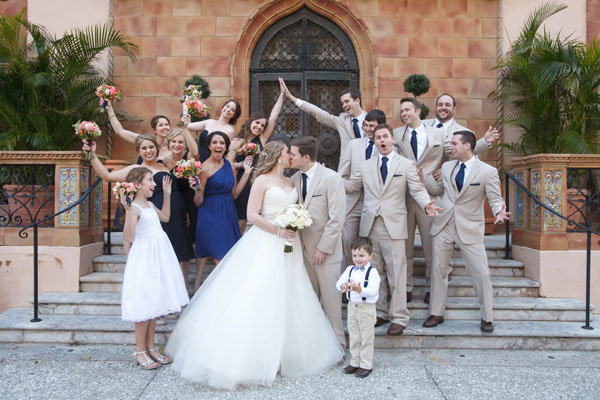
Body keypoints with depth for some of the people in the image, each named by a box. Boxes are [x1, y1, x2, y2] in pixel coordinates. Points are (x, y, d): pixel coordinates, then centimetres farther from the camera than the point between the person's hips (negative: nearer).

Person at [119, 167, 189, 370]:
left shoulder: (149, 204, 11)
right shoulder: (134, 208, -15)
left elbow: (165, 217, 28)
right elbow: (129, 237, -26)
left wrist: (167, 194, 23)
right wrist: (127, 209, -31)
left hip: (158, 256, 9)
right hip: (144, 258, -9)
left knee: (155, 303, 14)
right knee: (145, 305, -2)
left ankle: (150, 347, 25)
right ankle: (140, 351, 13)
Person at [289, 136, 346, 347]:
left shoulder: (332, 178, -13)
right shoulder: (294, 179, 4)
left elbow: (336, 219, -14)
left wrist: (323, 248, -15)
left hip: (325, 249, -5)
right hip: (303, 247, 5)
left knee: (330, 296, 4)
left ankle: (336, 343, 21)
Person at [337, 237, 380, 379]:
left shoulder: (372, 272, -13)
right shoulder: (350, 270, 3)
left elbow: (373, 290, -23)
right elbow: (339, 282, -4)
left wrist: (359, 289, -39)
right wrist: (343, 286, -27)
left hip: (367, 308, -5)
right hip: (352, 307, 5)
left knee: (366, 338, 6)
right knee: (354, 337, 16)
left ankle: (366, 365, 18)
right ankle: (355, 362, 29)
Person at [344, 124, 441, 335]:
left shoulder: (406, 164, 5)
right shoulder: (366, 166, 13)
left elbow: (417, 190, -3)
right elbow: (349, 186, 16)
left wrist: (426, 204, -23)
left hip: (393, 225, -3)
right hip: (370, 225, 3)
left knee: (396, 272, -2)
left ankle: (399, 317, 10)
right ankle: (380, 312, 24)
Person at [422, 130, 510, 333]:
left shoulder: (488, 171, -6)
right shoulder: (447, 167, 8)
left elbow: (495, 198, -8)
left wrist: (500, 212, -29)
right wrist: (422, 178, 7)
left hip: (469, 229, -4)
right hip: (444, 226, 4)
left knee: (481, 274, -1)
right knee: (438, 270, 9)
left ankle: (487, 317, 18)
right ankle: (436, 313, 24)